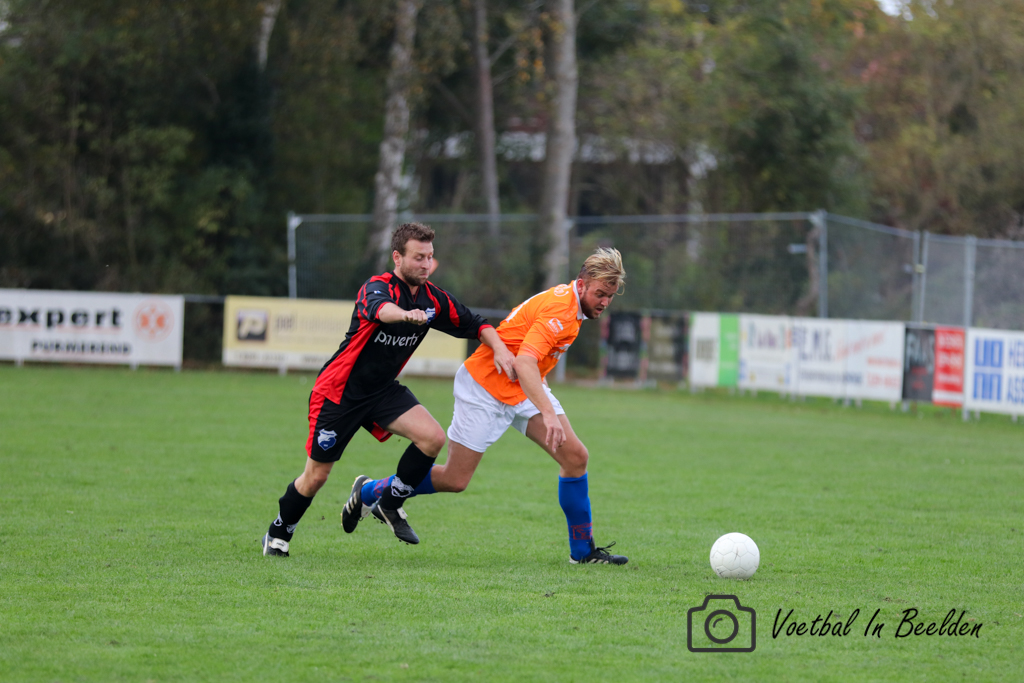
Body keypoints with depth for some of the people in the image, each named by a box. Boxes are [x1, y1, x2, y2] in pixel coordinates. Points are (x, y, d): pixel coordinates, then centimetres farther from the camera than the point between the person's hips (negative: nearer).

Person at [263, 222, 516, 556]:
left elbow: (475, 324, 8)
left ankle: (389, 504, 3)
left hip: (383, 391, 6)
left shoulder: (433, 299, -2)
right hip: (339, 391, -6)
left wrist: (500, 348, -11)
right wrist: (405, 314, -69)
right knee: (316, 476, 0)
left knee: (432, 437, -16)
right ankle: (278, 533, 25)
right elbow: (381, 309, -47)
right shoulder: (376, 287, -22)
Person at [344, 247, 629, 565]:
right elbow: (524, 363, -39)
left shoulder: (570, 303, 4)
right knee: (454, 480, -3)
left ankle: (583, 550, 3)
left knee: (575, 456, -7)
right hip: (486, 387, -9)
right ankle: (368, 491, 18)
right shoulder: (559, 308, -27)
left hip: (526, 388, 9)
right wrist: (548, 414, -49)